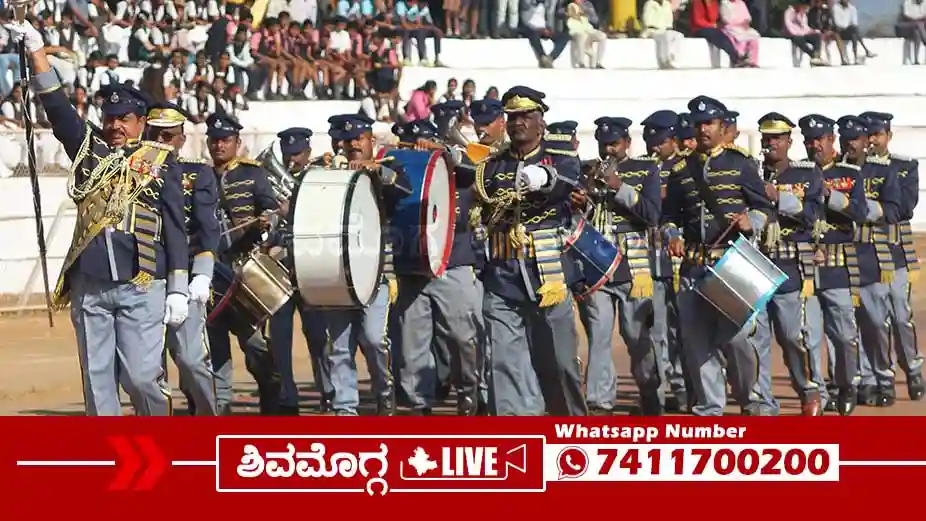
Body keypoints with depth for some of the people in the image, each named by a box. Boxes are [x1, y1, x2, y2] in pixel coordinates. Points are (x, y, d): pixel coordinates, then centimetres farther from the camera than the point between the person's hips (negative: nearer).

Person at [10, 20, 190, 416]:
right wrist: (35, 49, -4)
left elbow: (175, 228, 4)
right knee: (96, 378, 3)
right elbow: (57, 107, 5)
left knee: (140, 375, -6)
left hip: (141, 284, -3)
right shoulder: (89, 150, 14)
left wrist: (178, 289, -2)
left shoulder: (160, 162, 6)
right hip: (89, 283, 3)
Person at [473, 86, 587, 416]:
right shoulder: (493, 166, 13)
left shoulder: (560, 162, 4)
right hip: (502, 281, 2)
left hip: (548, 280, -2)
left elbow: (567, 181, -20)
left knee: (559, 362, 5)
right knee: (506, 364, -3)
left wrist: (544, 178, -43)